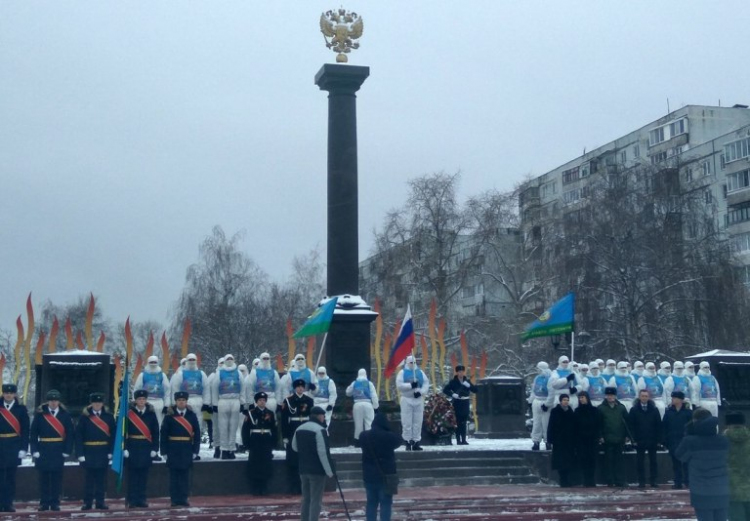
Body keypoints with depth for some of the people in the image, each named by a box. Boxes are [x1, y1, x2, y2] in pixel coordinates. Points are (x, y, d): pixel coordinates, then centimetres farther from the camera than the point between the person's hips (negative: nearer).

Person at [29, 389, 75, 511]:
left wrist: (67, 450, -4)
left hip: (58, 451, 0)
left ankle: (55, 503, 10)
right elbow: (33, 433, 1)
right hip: (43, 450, 0)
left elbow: (71, 434, 3)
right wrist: (34, 450, -6)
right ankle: (44, 503, 11)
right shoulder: (40, 414, 2)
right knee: (43, 477, 4)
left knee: (57, 477, 3)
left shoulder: (65, 415, 3)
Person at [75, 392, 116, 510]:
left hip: (104, 452, 2)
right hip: (89, 452, -2)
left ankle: (100, 502, 14)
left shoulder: (108, 416, 4)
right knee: (90, 478, 5)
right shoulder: (85, 416, -2)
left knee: (102, 478, 7)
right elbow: (79, 436, -5)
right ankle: (87, 502, 12)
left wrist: (111, 451, -4)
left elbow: (113, 435, 3)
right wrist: (80, 453, -11)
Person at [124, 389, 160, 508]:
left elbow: (155, 432, 5)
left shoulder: (151, 413, 6)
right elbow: (124, 431, -3)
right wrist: (125, 448, -10)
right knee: (132, 475, 2)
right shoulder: (129, 413, -1)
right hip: (133, 448, -2)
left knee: (144, 475, 6)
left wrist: (154, 448, -1)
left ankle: (141, 500, 13)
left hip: (147, 448, 2)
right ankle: (132, 500, 8)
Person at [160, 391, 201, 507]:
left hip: (187, 450, 1)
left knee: (185, 475, 5)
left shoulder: (192, 416, 5)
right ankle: (175, 499, 9)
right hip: (173, 449, -1)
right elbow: (163, 434, -1)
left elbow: (197, 434, 5)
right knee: (174, 475, 3)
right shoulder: (169, 416, 0)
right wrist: (164, 451, -6)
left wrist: (195, 450, -2)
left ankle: (183, 499, 12)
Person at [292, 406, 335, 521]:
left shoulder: (299, 429, 10)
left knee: (306, 499, 16)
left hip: (303, 469, 8)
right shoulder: (319, 430, -16)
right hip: (317, 470, -8)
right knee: (316, 500, -5)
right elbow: (323, 453, -19)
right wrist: (329, 470, -14)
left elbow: (294, 448, 20)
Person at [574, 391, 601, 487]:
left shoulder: (594, 410, 5)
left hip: (592, 440, -1)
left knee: (592, 461, -4)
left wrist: (597, 437, -7)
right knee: (583, 461, -4)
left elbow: (598, 425, 3)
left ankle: (591, 482, -1)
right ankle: (586, 482, 0)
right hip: (581, 440, 1)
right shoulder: (577, 411, 9)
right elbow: (574, 427, 7)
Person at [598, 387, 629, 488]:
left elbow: (627, 421, 8)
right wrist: (600, 436, -6)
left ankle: (620, 481, 7)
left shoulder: (621, 407, 7)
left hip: (619, 438, 1)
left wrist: (626, 435, 3)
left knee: (619, 460, 4)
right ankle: (610, 481, 5)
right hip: (607, 439, -1)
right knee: (609, 460, 1)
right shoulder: (601, 408, 2)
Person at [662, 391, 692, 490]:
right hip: (672, 442, 2)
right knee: (676, 463, 5)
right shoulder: (669, 412, 6)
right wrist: (665, 441, -2)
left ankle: (687, 481, 4)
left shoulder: (688, 412, 0)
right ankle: (678, 483, 9)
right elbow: (664, 427, 4)